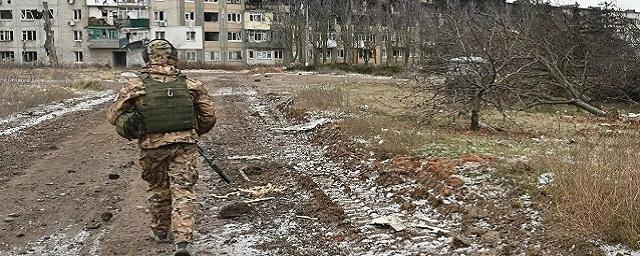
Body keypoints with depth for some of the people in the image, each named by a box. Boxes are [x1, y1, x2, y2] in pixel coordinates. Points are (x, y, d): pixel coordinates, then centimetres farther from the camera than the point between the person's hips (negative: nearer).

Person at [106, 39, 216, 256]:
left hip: (152, 146, 0)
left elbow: (113, 115, 0)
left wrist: (129, 126, 16)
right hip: (184, 144, 0)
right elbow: (208, 116, 4)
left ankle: (161, 231, 35)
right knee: (183, 190, 2)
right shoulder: (191, 85, -2)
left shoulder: (136, 86, -6)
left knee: (158, 188, 19)